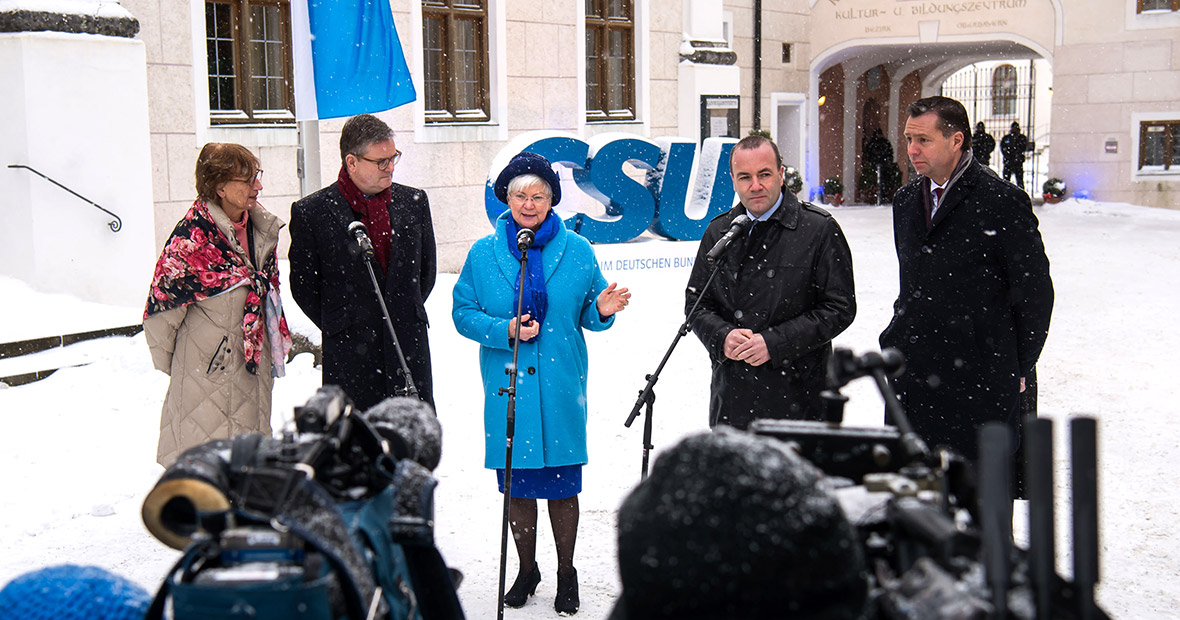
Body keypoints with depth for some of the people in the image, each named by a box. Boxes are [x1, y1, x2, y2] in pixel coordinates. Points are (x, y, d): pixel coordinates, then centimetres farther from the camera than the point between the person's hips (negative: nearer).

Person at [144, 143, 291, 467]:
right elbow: (162, 306, -11)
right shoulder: (192, 237, -20)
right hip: (207, 367, -7)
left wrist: (273, 344, 21)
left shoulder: (262, 228, 3)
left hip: (254, 365, 7)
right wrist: (168, 364, 0)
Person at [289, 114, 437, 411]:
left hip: (410, 352, 3)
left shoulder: (414, 201, 6)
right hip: (349, 358, -3)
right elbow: (304, 288, 2)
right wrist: (339, 330, 6)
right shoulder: (311, 212, -4)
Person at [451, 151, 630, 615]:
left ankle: (566, 574, 22)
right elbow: (463, 313, 3)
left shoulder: (576, 250, 3)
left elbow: (586, 316, 9)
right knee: (517, 485, 9)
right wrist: (505, 330, -12)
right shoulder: (484, 253, 3)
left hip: (560, 388, -1)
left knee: (561, 485, 4)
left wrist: (601, 310, -14)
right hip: (507, 388, 1)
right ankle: (527, 570, 28)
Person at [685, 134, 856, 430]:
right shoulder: (718, 231, 9)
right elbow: (695, 302, 14)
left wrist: (775, 343, -15)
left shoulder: (820, 229, -4)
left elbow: (840, 308, -7)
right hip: (732, 392, 4)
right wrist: (722, 336, -8)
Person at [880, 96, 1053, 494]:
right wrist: (899, 343, 15)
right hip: (913, 379, 6)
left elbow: (1035, 292, -5)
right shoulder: (905, 201, 11)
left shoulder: (1003, 201, -9)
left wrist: (1017, 369, -2)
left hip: (980, 382, -6)